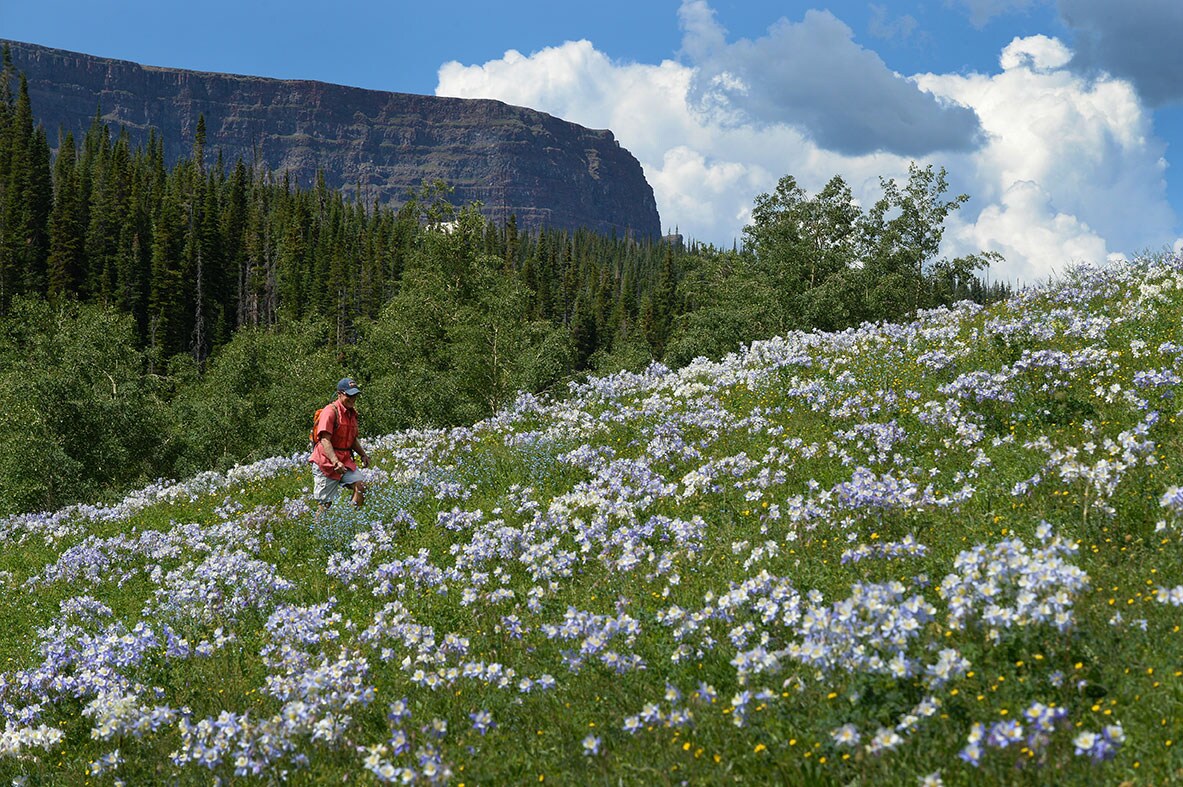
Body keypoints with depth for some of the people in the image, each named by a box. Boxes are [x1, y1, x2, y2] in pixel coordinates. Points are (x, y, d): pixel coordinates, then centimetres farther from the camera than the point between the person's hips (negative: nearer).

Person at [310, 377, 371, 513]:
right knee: (324, 502, -4)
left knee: (360, 485, -12)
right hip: (326, 461, -7)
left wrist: (363, 454, 14)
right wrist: (335, 462, -33)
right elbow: (325, 440, -23)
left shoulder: (352, 412, 14)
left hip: (345, 460, 7)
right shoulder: (330, 411, -14)